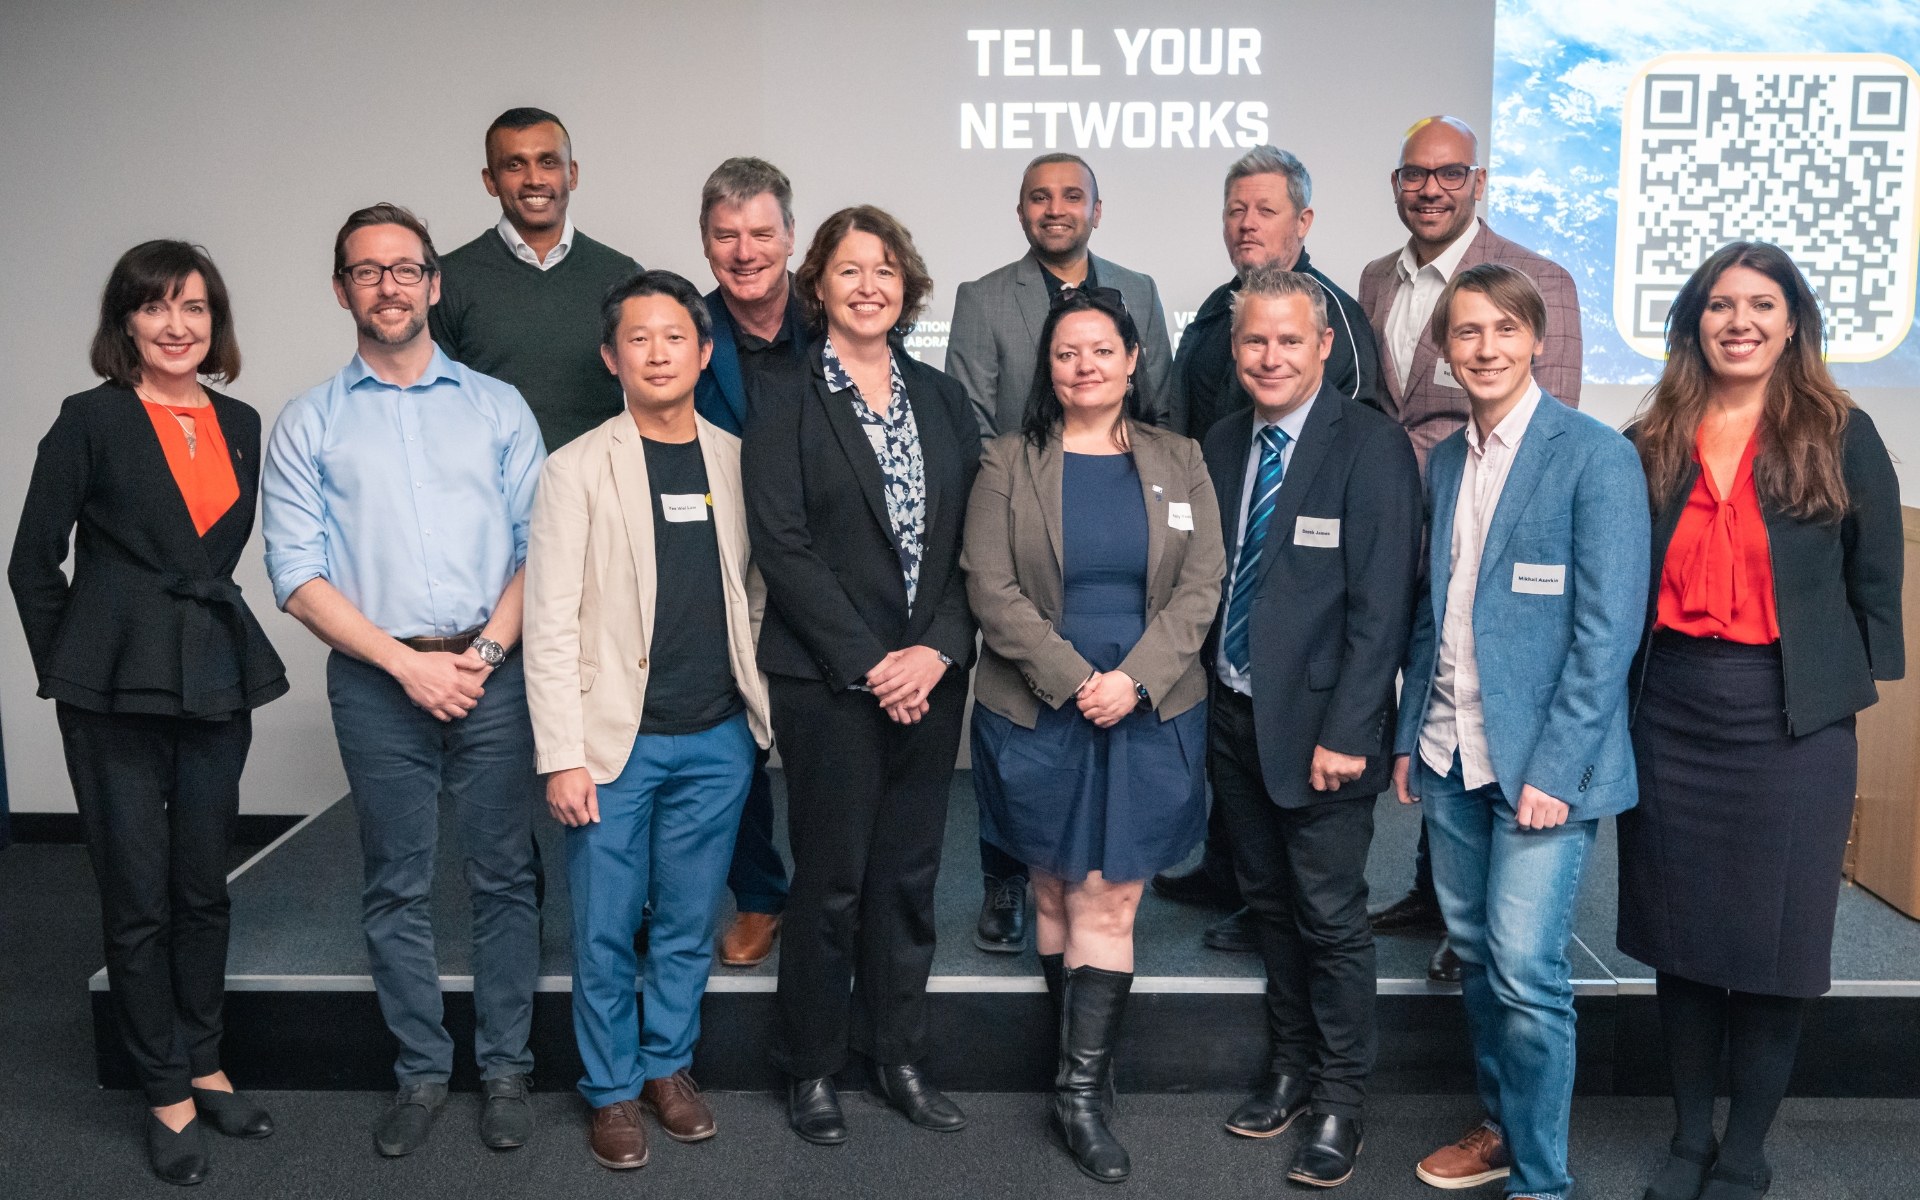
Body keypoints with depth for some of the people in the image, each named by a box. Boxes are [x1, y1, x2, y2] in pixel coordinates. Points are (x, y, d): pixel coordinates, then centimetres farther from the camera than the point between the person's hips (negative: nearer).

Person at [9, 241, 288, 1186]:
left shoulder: (239, 425, 8)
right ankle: (168, 1095, 19)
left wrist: (208, 637, 11)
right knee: (138, 899, 5)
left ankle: (203, 1066, 30)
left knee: (204, 887, 14)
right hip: (117, 694, -4)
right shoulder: (92, 421, -6)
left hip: (215, 685, 4)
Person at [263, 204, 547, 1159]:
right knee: (396, 889, 8)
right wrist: (407, 662, -10)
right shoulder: (308, 425, 7)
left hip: (492, 675, 0)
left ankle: (505, 1068, 19)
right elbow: (299, 575, -1)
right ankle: (421, 1072, 22)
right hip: (375, 683, 0)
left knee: (503, 878, 5)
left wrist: (486, 649, -10)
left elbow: (539, 544, 4)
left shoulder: (498, 407, 9)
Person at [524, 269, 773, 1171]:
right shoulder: (577, 470, -4)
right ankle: (612, 1089, 23)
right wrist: (561, 756, -11)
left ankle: (670, 1064, 31)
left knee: (689, 922, 13)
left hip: (717, 738, 3)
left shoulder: (736, 461, 6)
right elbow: (550, 624, -7)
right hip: (615, 738, -3)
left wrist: (761, 704, 6)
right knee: (604, 930, 5)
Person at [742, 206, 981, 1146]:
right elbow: (781, 546, -10)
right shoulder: (785, 400, -2)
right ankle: (812, 1069, 21)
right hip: (828, 680, -4)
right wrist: (868, 663, -14)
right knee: (830, 880, 4)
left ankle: (898, 1056, 26)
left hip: (929, 675, 4)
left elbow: (974, 536, 5)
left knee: (909, 874, 12)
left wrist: (937, 651, -9)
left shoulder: (942, 398, 10)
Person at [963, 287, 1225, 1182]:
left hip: (1149, 714, 0)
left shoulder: (1178, 464, 6)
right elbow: (991, 587, -5)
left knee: (1110, 901, -1)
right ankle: (1084, 1055, 24)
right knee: (1057, 892, 8)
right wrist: (1073, 679, -14)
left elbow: (1201, 585, 0)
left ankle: (1082, 1090, 5)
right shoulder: (1008, 464, 1)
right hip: (1038, 714, 0)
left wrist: (1133, 679, -13)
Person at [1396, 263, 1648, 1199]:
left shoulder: (1595, 455, -9)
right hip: (1452, 757, 6)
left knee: (1526, 968, -5)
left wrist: (1555, 768, -17)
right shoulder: (1444, 462, 11)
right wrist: (1409, 735, 10)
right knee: (1475, 952, 14)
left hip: (1542, 761, -6)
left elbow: (1608, 628, -13)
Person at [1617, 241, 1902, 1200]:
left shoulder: (1840, 436, 1)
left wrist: (1854, 691, -2)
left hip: (1792, 722, -2)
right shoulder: (1650, 444, 6)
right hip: (1671, 715, 2)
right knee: (1680, 934, 10)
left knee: (1772, 943, 5)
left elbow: (1875, 583, 3)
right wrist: (1617, 699, 3)